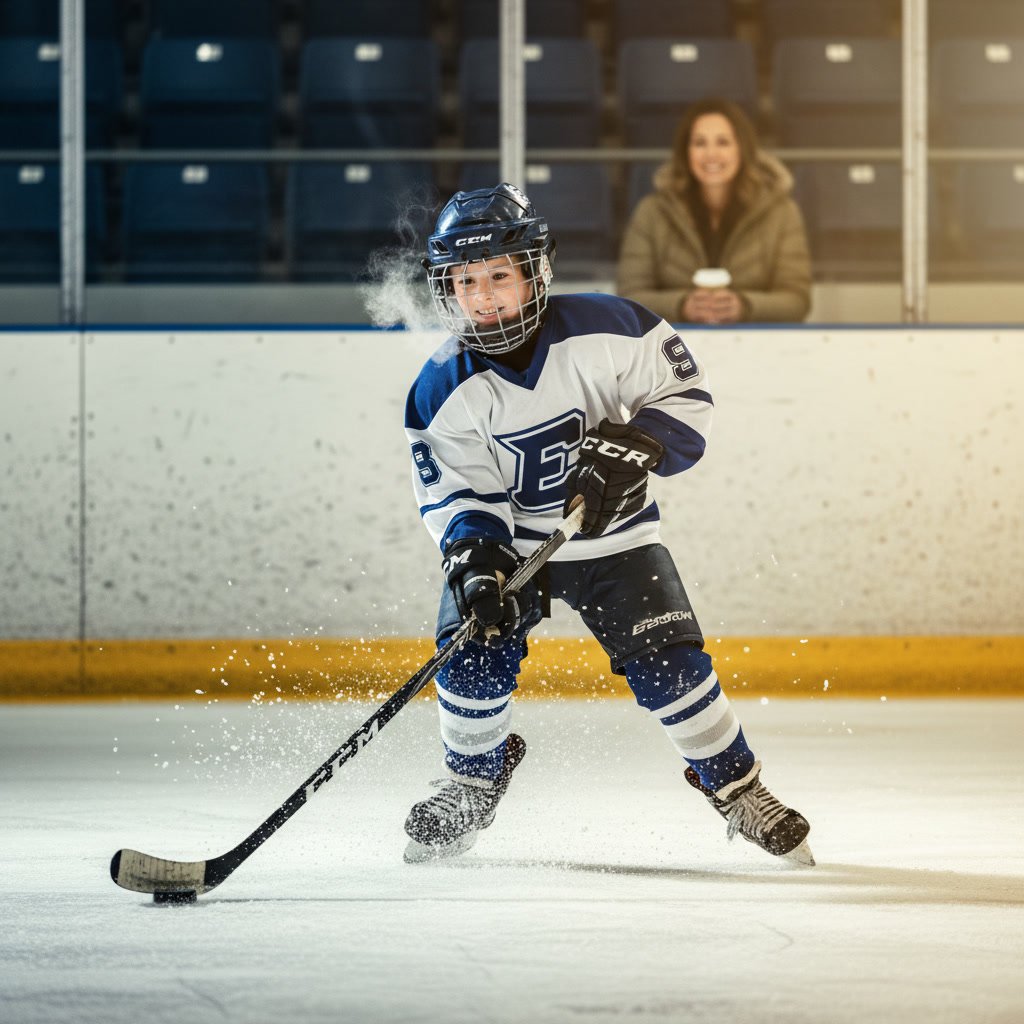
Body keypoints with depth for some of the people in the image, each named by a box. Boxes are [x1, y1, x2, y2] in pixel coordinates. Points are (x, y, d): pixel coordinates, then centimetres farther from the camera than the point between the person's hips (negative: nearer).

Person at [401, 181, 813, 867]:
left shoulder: (604, 330, -19)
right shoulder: (444, 393, -16)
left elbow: (686, 397, -10)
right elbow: (457, 493, -15)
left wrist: (630, 449, -27)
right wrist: (475, 559, -33)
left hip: (613, 533, -1)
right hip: (506, 538, 1)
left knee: (669, 663, -10)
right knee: (475, 650, -16)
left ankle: (734, 784, 11)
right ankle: (475, 779, 12)